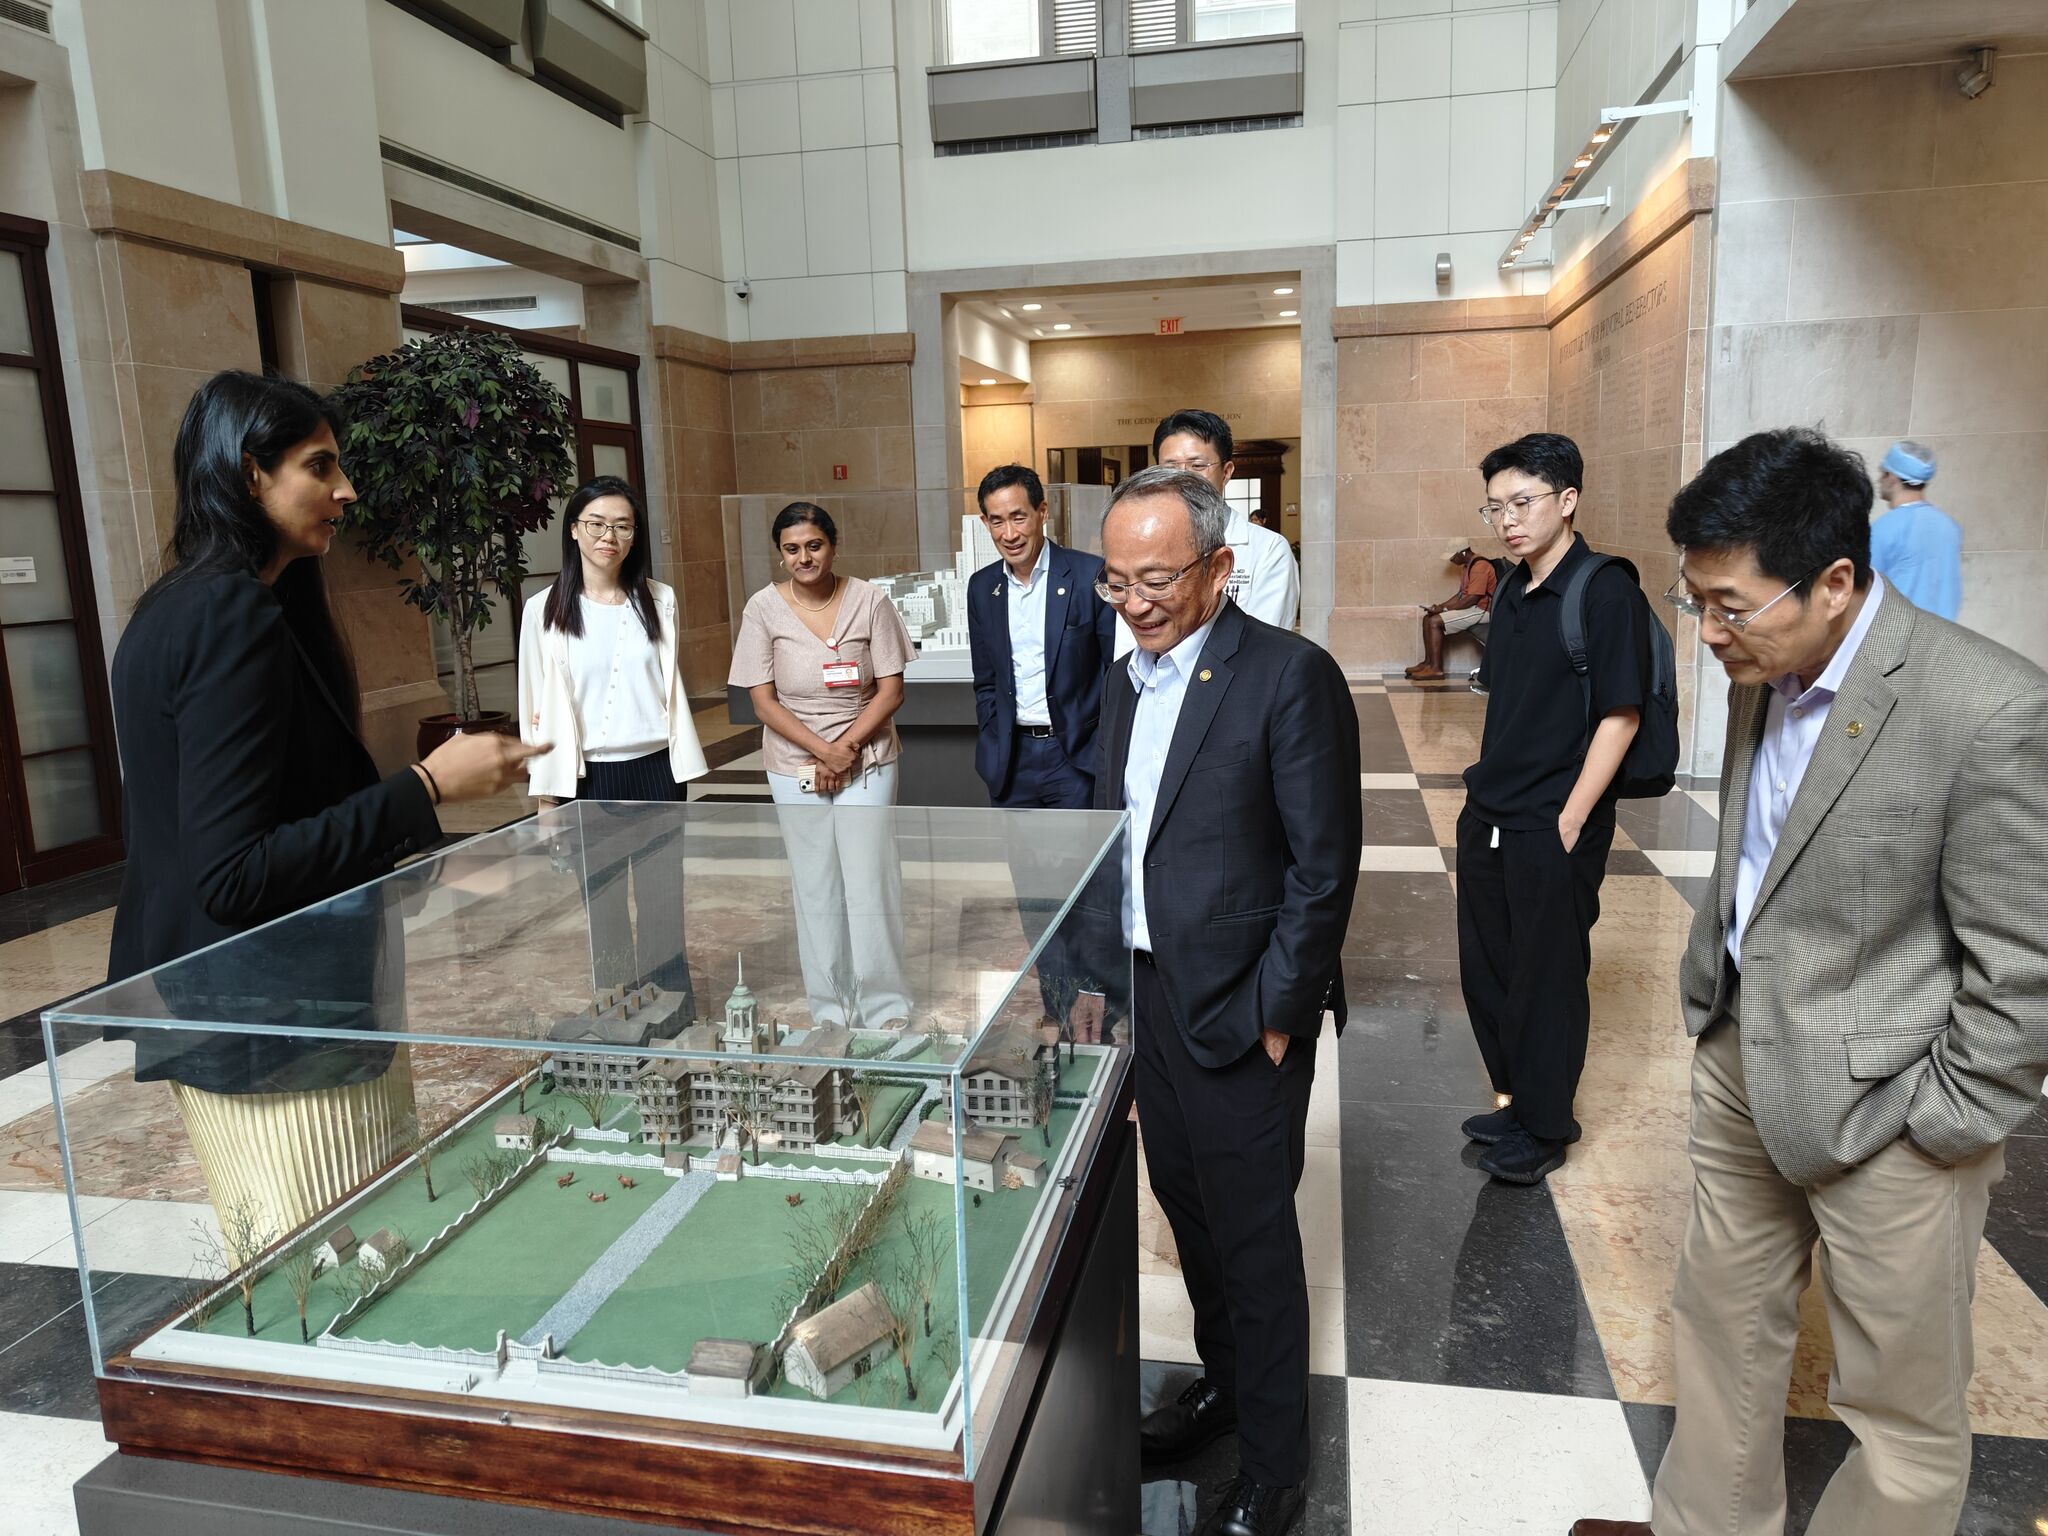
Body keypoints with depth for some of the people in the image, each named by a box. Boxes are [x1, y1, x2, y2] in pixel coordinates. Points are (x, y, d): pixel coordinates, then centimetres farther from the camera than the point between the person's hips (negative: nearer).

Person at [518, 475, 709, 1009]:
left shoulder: (658, 600, 4)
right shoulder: (545, 610, -1)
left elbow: (671, 686, 10)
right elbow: (537, 707, 1)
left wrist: (683, 769, 7)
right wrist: (546, 797, -1)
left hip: (654, 770, 1)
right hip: (588, 778, -1)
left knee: (664, 903, 4)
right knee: (603, 909, 6)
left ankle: (675, 1017, 15)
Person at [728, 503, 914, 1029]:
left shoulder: (868, 601, -6)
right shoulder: (763, 608, -4)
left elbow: (892, 690, -4)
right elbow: (763, 701, -4)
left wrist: (846, 747, -13)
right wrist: (822, 752, -14)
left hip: (867, 759, -1)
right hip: (796, 766, 1)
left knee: (870, 882, -2)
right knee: (815, 887, 8)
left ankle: (885, 1006, 12)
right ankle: (831, 1008, 22)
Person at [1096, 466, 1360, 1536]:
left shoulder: (1291, 676, -16)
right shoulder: (1126, 680, 8)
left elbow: (1324, 865, -16)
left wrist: (1275, 1012, -15)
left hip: (1241, 1008, -7)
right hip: (1146, 991, 7)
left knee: (1252, 1234, 7)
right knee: (1185, 1205, 21)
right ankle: (1222, 1381, 44)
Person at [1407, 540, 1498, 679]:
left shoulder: (1479, 567, -19)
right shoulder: (1468, 566, 13)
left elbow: (1472, 599, -24)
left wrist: (1444, 608, -18)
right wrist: (1440, 606, 3)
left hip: (1480, 610, -10)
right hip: (1469, 607, 10)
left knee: (1435, 622, -20)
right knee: (1427, 618, 2)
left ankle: (1436, 668, -19)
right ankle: (1428, 662, 2)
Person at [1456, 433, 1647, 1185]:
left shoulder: (1607, 591, -13)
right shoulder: (1511, 592, 9)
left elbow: (1620, 716, -16)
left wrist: (1568, 824, -17)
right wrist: (1484, 788, 11)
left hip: (1553, 829, -8)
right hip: (1487, 819, 8)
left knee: (1547, 979, 7)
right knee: (1486, 971, 17)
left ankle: (1545, 1128, 25)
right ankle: (1517, 1100, 36)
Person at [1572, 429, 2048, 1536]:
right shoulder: (1766, 669, 0)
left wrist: (1946, 1124, -12)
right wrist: (1710, 982, 13)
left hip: (1883, 1108, -7)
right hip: (1741, 1053, 7)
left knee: (1902, 1411, 11)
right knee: (1721, 1324, 23)